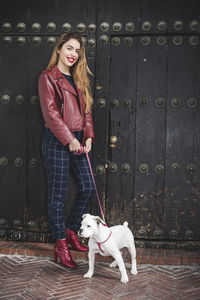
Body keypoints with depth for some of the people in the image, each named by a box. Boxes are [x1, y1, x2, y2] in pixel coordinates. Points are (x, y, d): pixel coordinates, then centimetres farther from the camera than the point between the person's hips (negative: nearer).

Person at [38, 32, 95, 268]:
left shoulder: (78, 79, 17)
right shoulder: (48, 78, -4)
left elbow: (86, 110, 15)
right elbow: (50, 113, -13)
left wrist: (88, 137, 1)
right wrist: (69, 139, -17)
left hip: (77, 140, 7)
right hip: (57, 141, -7)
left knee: (87, 188, 7)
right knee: (57, 195, 0)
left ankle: (71, 232, 27)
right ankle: (61, 246, 12)